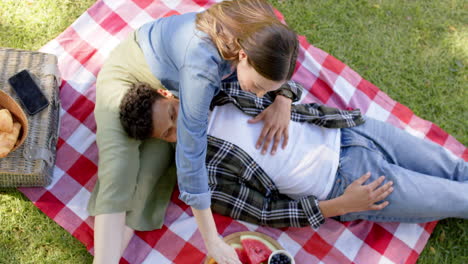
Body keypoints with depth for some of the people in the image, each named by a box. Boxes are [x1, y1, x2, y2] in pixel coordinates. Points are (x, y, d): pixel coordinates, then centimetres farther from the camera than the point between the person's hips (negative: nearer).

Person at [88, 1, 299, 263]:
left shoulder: (259, 30, -28)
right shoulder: (203, 67, -45)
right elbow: (190, 153, -40)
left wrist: (283, 98, -26)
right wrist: (212, 241, -33)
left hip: (170, 85, 5)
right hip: (129, 68, -5)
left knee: (150, 177, -14)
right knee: (120, 173, -23)